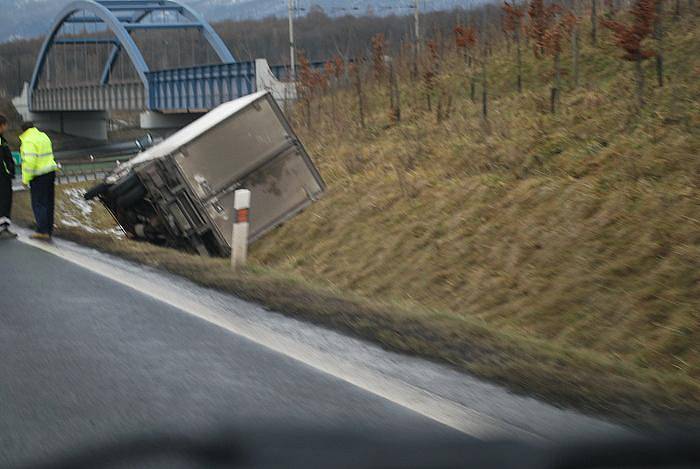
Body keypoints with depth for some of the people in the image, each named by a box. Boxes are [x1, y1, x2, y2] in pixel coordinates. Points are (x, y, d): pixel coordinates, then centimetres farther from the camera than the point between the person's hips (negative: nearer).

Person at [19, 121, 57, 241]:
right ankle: (49, 231, 17)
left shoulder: (28, 141, -14)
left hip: (39, 177, -8)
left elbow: (29, 161, -22)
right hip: (50, 172, 8)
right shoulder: (43, 136, 13)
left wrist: (25, 179, -16)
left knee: (39, 204, -5)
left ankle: (43, 232, -10)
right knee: (48, 203, 12)